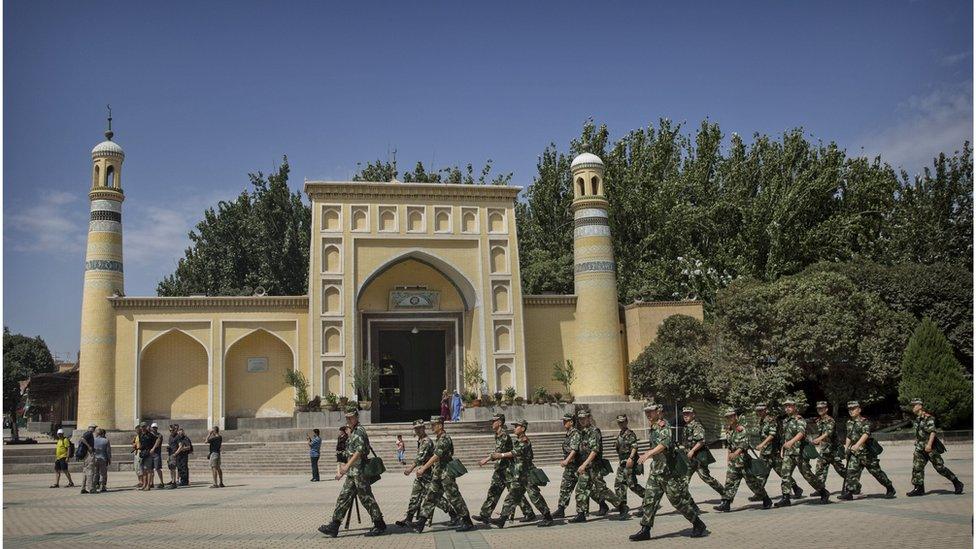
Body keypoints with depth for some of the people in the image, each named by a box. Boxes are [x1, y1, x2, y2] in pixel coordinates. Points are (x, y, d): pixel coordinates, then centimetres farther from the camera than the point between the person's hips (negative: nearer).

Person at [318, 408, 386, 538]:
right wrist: (342, 471, 24)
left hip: (359, 472, -10)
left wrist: (347, 466, -28)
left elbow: (359, 451, -23)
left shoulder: (359, 431, -11)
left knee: (366, 498, -4)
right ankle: (334, 526, 8)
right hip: (352, 473, 10)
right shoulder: (352, 432, 18)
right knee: (343, 497, 7)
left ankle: (380, 526, 4)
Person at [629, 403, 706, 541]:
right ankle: (645, 530, 6)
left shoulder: (663, 425, -14)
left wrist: (648, 453, -37)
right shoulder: (653, 428, 13)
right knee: (649, 499, 4)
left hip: (668, 469, -9)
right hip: (655, 470, 9)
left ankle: (698, 524, 13)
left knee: (678, 498, -2)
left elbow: (665, 443, -29)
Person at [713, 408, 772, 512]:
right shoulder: (728, 430, 10)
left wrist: (735, 454, -38)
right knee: (730, 482, -1)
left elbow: (743, 445, -25)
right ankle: (726, 504, -3)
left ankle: (767, 501, 21)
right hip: (733, 461, 7)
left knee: (752, 482, 4)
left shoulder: (741, 430, -15)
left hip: (743, 459, -7)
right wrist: (728, 456, 21)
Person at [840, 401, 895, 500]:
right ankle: (849, 492, -6)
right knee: (851, 471, -5)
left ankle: (890, 488, 23)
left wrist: (857, 445, -41)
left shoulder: (864, 422, -11)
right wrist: (846, 447, 11)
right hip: (854, 452, 6)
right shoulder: (849, 423, 12)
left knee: (876, 471, 5)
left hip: (866, 451, -6)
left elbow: (866, 434, -27)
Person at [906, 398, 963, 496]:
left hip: (930, 447, -8)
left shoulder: (927, 417, -14)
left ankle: (957, 483, 14)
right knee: (917, 467, 1)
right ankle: (919, 488, 4)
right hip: (920, 448, 8)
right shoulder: (916, 419, 13)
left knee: (940, 467, -2)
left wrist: (929, 444, -31)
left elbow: (932, 432, -22)